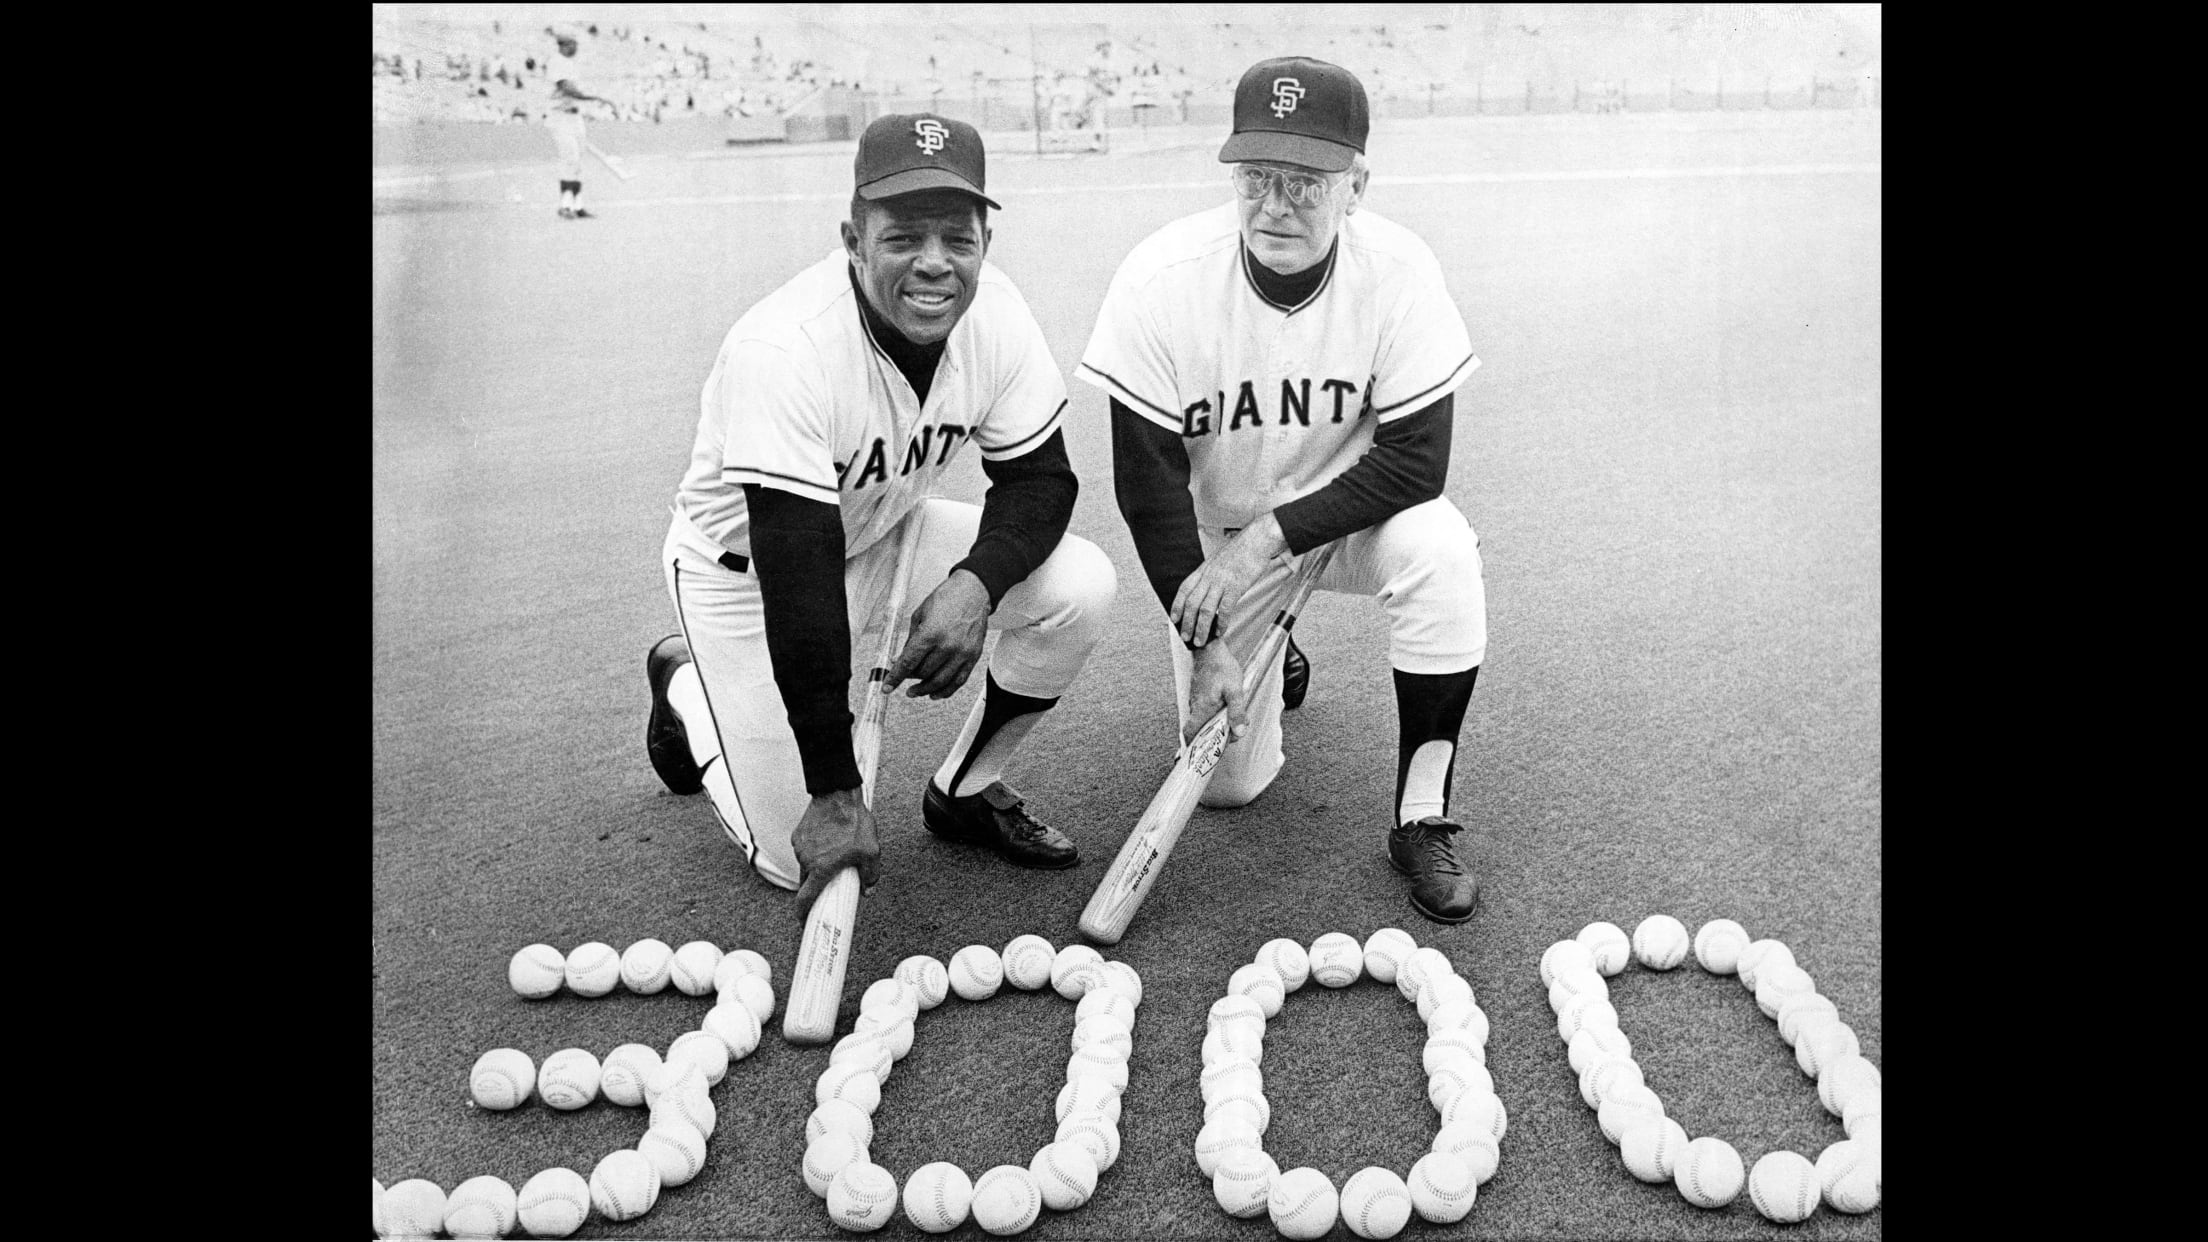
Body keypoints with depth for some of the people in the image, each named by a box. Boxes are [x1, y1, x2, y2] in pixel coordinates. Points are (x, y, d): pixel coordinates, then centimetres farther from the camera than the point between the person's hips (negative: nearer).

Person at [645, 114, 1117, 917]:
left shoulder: (994, 316, -19)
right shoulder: (782, 350, -35)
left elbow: (1039, 478, -8)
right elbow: (796, 584, -36)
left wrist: (976, 583, -31)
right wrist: (834, 792, -34)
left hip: (882, 535, 5)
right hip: (744, 564, -5)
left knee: (1080, 586, -17)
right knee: (800, 857, -5)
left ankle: (965, 792, 7)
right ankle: (687, 683, 24)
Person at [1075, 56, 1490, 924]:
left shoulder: (1397, 271, -23)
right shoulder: (1160, 282, -25)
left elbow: (1416, 460, -21)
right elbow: (1147, 483, -18)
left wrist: (1266, 541, -30)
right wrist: (1205, 641, -20)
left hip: (1347, 509, 0)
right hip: (1212, 531, 0)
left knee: (1440, 550, -34)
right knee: (1228, 781, -1)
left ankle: (1421, 818, -16)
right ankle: (1269, 653, 34)